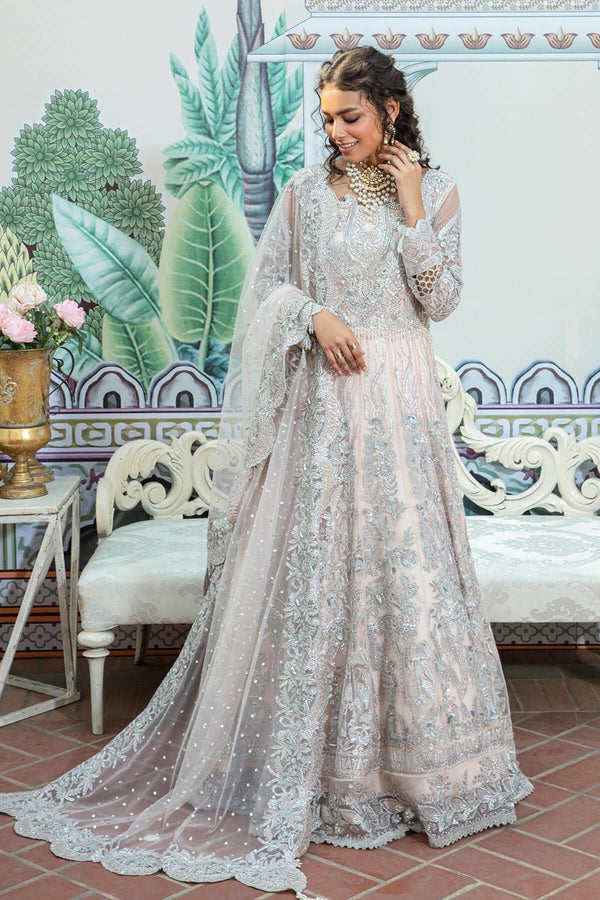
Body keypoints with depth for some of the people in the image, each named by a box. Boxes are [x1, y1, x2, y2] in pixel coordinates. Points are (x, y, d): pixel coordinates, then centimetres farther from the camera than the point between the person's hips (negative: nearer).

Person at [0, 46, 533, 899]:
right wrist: (315, 316, -11)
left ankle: (416, 758, 17)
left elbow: (441, 300, -1)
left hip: (398, 398, 0)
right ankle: (318, 761, 14)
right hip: (322, 398, 0)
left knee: (405, 564, 2)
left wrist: (412, 208, -8)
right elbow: (269, 287, 7)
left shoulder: (435, 190, 5)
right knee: (312, 564, 1)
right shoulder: (305, 191, 6)